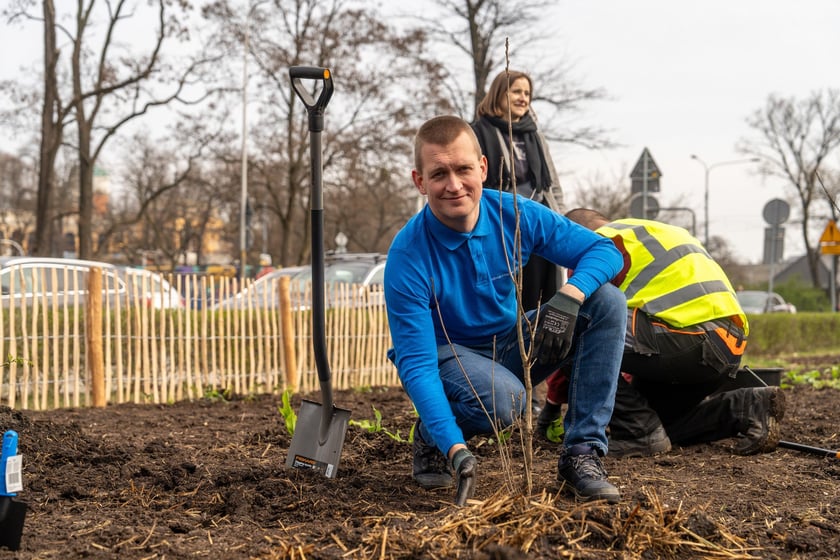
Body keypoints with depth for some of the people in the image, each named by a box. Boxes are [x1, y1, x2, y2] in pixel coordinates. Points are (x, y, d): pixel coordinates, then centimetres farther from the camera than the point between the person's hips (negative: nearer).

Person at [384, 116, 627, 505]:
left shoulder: (515, 214, -15)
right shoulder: (408, 257, -26)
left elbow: (605, 250, -9)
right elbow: (416, 363, -28)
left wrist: (569, 297, -32)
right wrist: (456, 449, -40)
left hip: (511, 346, 5)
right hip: (447, 355, -4)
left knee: (607, 302, -16)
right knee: (504, 399, -38)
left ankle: (582, 455, -16)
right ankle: (431, 438, -2)